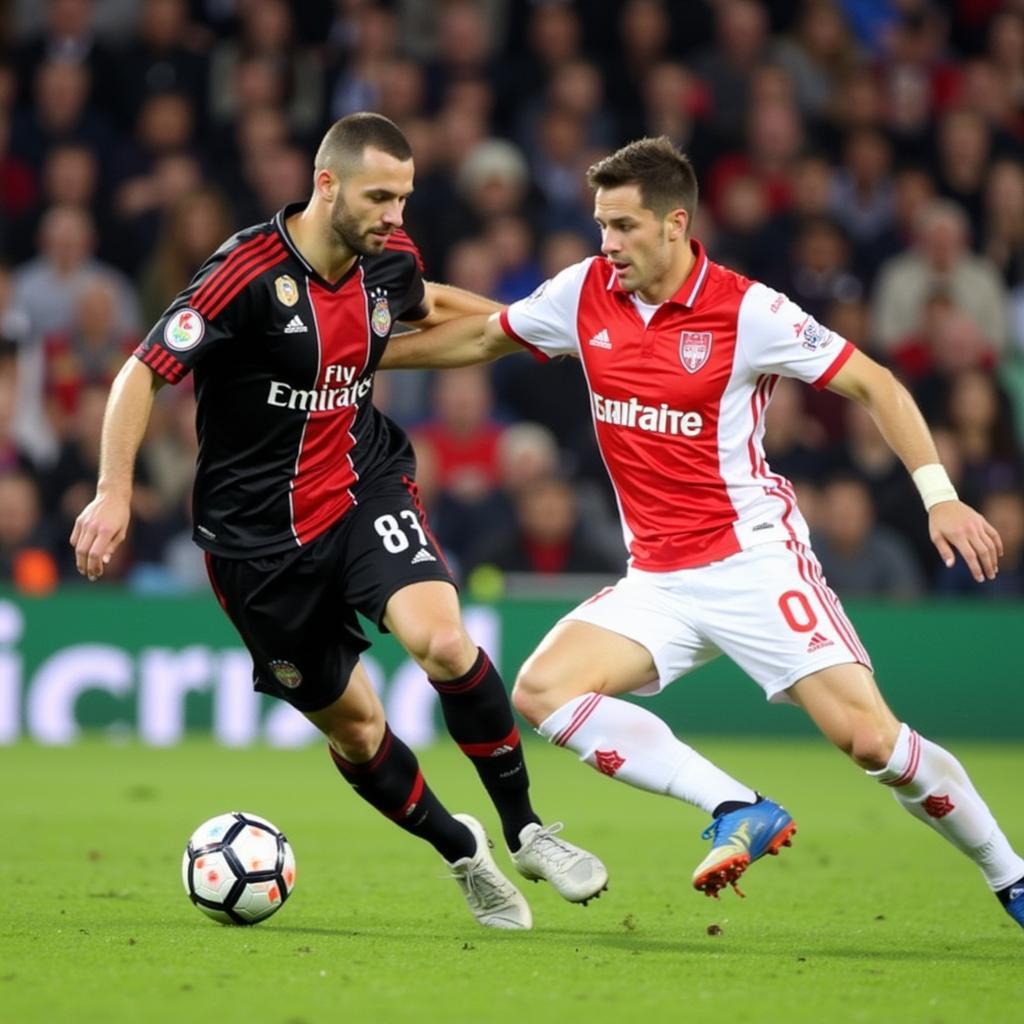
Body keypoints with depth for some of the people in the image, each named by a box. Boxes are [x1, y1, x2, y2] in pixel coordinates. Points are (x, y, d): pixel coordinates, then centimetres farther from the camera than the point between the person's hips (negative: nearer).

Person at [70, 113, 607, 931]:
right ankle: (463, 854, 29)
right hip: (258, 529, -3)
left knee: (443, 640, -24)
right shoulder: (249, 273, -21)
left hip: (365, 484, 3)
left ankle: (525, 832, -7)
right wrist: (114, 492, -24)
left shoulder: (390, 260, -3)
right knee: (350, 723, 4)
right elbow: (145, 372, -17)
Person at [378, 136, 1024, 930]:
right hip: (657, 578, 5)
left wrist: (939, 494, -16)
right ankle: (738, 811, -14)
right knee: (541, 692, -16)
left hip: (751, 557, -5)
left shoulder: (747, 311, -12)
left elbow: (874, 385, -6)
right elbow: (481, 338, 19)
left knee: (868, 738, -17)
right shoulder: (585, 294, 2)